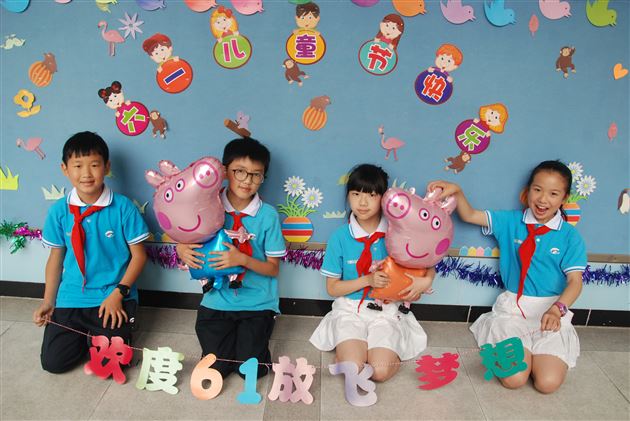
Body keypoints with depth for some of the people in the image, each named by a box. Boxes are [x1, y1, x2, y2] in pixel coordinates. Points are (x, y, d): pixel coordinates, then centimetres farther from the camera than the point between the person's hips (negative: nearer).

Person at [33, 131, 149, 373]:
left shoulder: (123, 207, -11)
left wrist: (119, 293, -13)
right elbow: (55, 258, 8)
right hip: (71, 298, 3)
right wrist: (48, 301, 5)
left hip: (114, 297, -3)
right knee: (53, 361, -2)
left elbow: (138, 255, -6)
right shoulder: (59, 211, -2)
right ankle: (85, 333, 28)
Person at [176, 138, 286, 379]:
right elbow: (185, 244, 6)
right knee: (215, 368, -2)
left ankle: (249, 332, 26)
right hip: (218, 299, 2)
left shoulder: (268, 215, -11)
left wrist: (243, 260, -25)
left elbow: (273, 268, -7)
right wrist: (183, 251, -18)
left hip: (257, 303, -1)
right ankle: (232, 332, 27)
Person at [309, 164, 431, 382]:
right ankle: (348, 347, 9)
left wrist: (425, 280, -18)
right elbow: (332, 288, -2)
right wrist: (367, 280, -17)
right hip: (350, 309, 0)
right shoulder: (340, 237, -6)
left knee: (380, 372, -19)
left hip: (385, 310, 0)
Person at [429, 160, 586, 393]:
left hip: (552, 309, 0)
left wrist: (557, 309, -27)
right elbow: (469, 215, 3)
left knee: (548, 382, -18)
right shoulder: (510, 222, 3)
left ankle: (538, 351, 13)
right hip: (513, 306, 1)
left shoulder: (570, 236, -1)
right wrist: (457, 191, -16)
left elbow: (575, 281, -8)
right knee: (513, 378, -17)